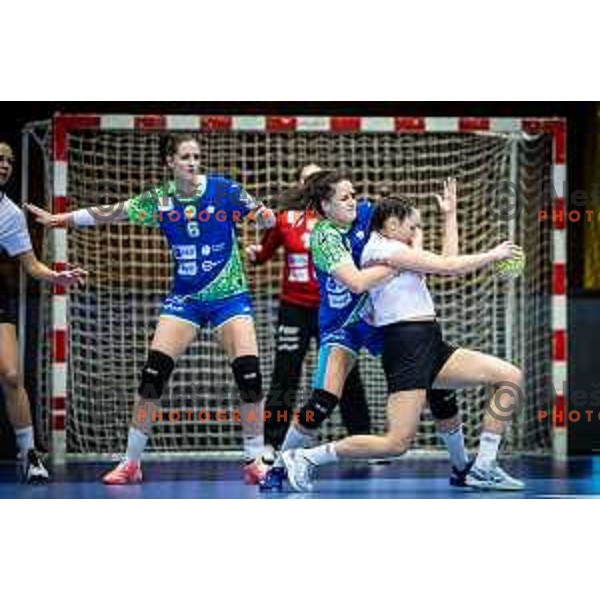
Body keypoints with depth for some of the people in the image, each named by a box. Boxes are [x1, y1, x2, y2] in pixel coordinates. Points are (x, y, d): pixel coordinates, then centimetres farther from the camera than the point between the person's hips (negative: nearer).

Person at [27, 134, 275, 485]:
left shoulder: (224, 191, -10)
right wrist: (61, 219, -6)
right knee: (154, 371, -9)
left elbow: (266, 218, -14)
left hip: (229, 295, -2)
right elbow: (111, 213, -1)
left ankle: (255, 461, -1)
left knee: (248, 371, -15)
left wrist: (265, 215, -37)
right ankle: (132, 462, 2)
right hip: (185, 297, 2)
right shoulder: (160, 201, -4)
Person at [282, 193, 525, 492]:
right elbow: (449, 267, -9)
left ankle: (483, 468, 2)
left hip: (430, 346, 10)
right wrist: (494, 255, 4)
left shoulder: (396, 252, 21)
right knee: (398, 443, -16)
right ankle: (304, 458, -5)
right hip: (407, 345, -10)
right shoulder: (382, 248, -8)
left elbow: (446, 263, 25)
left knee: (511, 376, 3)